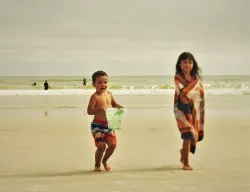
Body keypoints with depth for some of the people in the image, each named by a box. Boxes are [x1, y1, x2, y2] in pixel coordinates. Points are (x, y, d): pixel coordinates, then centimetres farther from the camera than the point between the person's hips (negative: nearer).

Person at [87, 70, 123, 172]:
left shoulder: (109, 94, 8)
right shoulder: (95, 97, -11)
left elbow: (114, 104, 23)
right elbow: (89, 111, -16)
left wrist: (119, 107, 1)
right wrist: (99, 109, -30)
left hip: (109, 124, 6)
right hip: (98, 125, -6)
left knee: (112, 144, 0)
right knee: (101, 146, -4)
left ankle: (105, 161, 28)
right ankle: (97, 165, 21)